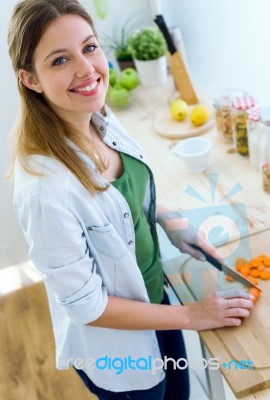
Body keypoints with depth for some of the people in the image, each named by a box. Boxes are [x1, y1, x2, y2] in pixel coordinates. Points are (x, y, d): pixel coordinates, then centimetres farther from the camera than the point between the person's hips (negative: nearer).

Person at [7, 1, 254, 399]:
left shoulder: (100, 118, -13)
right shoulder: (45, 186, -36)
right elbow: (86, 305, -25)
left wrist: (169, 221, -6)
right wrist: (190, 316, -16)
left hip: (154, 292, 6)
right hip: (114, 349, -6)